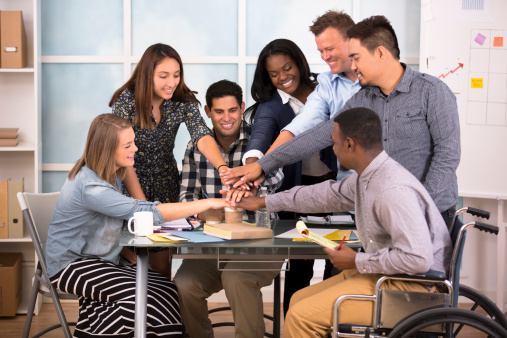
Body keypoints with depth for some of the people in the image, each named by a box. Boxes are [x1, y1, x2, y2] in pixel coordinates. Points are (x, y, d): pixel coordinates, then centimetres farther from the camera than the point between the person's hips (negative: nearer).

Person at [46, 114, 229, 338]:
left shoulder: (110, 176, 9)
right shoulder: (90, 187, -24)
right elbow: (146, 212, -28)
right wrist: (209, 203, -26)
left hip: (100, 260, 9)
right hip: (70, 265, -8)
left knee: (168, 292, -12)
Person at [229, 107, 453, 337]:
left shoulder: (393, 190, -27)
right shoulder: (366, 176, 5)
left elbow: (418, 258, -31)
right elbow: (329, 194, 23)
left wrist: (357, 261, -17)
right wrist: (264, 202, 32)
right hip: (381, 274, 10)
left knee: (303, 316, -16)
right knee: (300, 300, 13)